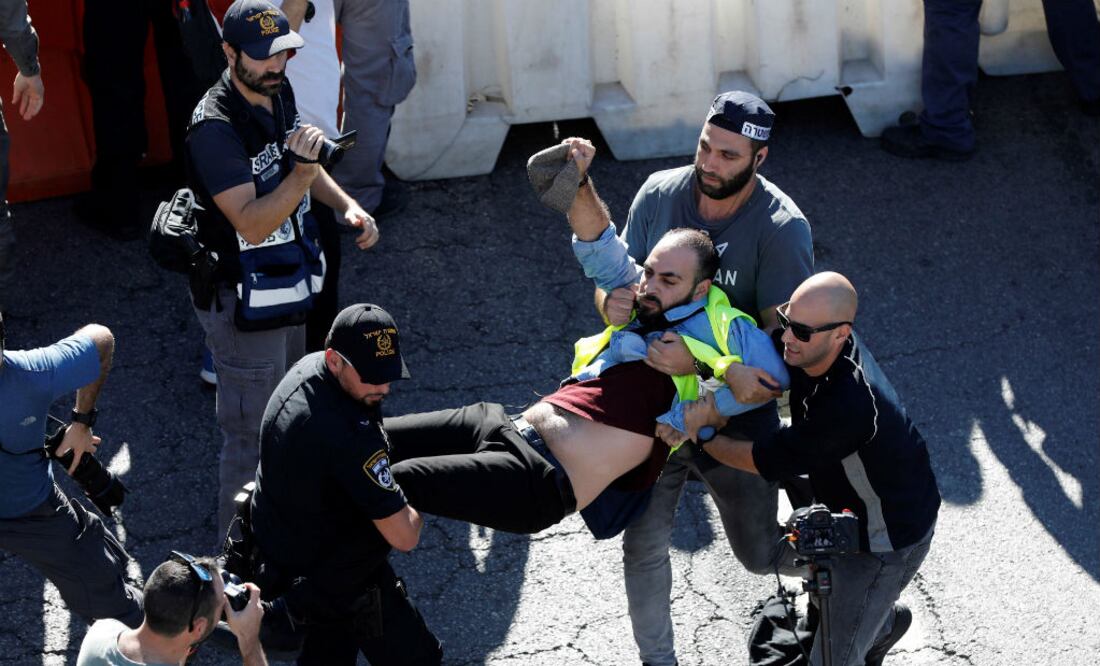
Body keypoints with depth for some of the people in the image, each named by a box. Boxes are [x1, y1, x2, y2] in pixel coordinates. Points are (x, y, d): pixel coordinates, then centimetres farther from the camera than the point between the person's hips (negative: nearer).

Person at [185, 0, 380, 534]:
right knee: (250, 439, 0)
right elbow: (252, 224, -31)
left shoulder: (278, 92, 1)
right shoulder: (215, 128, -28)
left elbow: (304, 168, 19)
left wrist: (346, 205, 3)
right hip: (242, 304, -10)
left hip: (289, 287, 10)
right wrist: (303, 170, -41)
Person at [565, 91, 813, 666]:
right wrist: (610, 302, -27)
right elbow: (615, 276, -1)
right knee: (643, 546, 7)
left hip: (737, 411, -3)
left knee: (758, 554, 11)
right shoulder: (660, 193, -6)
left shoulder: (782, 228, -20)